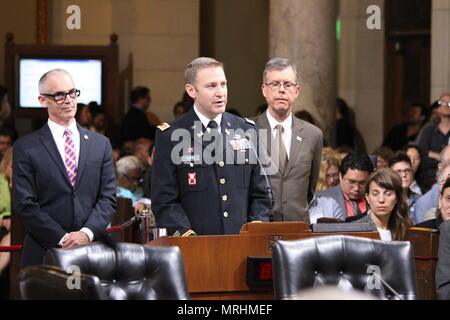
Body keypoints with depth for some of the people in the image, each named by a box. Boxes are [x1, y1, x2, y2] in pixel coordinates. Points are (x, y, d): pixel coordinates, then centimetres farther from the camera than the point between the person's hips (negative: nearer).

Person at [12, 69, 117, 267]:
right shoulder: (26, 148, 2)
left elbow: (108, 198, 8)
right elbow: (24, 205, -4)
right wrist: (63, 239, -12)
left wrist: (87, 233, -9)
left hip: (91, 253, 2)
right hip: (44, 255, -2)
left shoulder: (100, 144, 12)